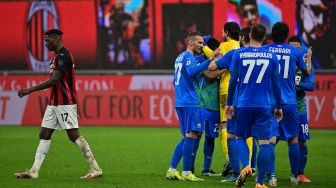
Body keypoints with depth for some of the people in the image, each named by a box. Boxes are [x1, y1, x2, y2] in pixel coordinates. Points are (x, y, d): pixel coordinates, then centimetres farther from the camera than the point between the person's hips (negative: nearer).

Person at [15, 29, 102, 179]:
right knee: (44, 134, 4)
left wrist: (31, 90, -25)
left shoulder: (63, 56, -15)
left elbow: (54, 80, -24)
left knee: (73, 135, -9)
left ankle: (95, 169, -3)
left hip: (65, 103, -10)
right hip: (54, 103, 10)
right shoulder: (57, 57, 17)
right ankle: (34, 171, 2)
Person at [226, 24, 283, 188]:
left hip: (243, 105, 0)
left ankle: (246, 166, -13)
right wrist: (278, 107, 16)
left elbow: (233, 81, 2)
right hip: (263, 106, 0)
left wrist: (229, 104, 12)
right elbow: (276, 84, 6)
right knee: (264, 142, 3)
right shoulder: (271, 56, 2)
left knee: (240, 138, 15)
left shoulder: (238, 54, 0)